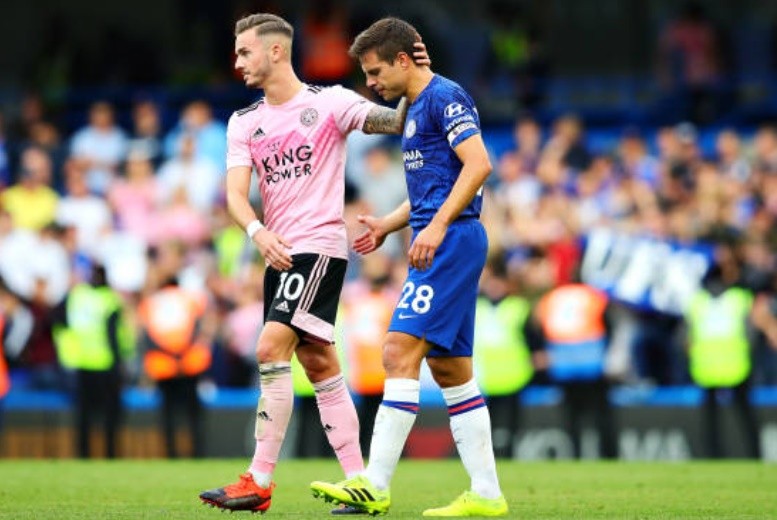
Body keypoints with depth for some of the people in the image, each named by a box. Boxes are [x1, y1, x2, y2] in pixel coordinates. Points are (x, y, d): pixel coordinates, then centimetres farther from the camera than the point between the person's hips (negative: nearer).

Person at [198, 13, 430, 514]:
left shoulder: (330, 102, -3)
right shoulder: (244, 122, 11)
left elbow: (395, 122, -7)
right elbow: (236, 193, 0)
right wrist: (259, 232, -19)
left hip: (319, 245, -7)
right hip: (279, 253, 7)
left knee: (272, 347, -18)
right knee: (319, 364, 7)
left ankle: (260, 481, -18)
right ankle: (360, 481, 10)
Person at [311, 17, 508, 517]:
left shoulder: (445, 97, -9)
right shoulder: (416, 109, 21)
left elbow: (478, 164, -20)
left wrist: (436, 227, -25)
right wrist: (388, 224, 19)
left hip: (452, 240, -11)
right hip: (441, 245, 11)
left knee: (401, 352, -16)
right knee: (451, 369, 9)